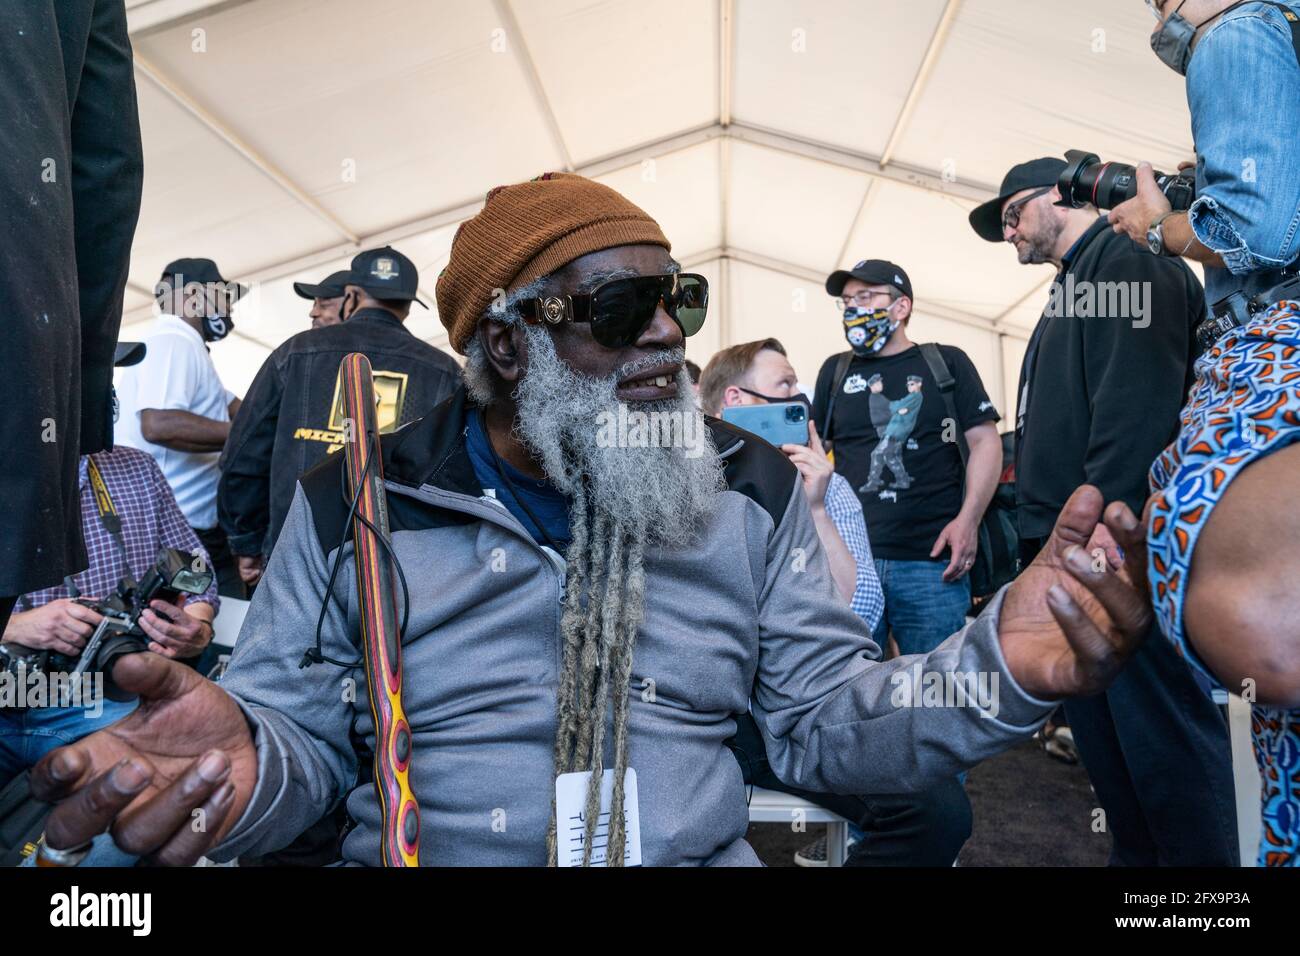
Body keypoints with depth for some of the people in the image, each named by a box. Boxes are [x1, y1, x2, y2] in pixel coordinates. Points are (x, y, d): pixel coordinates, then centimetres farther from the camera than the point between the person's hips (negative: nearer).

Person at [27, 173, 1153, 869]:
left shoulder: (752, 485, 1)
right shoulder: (357, 501, -3)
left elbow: (821, 717, -1)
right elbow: (301, 733, 1)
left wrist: (995, 667, -19)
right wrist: (244, 761, -23)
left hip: (703, 852, 2)